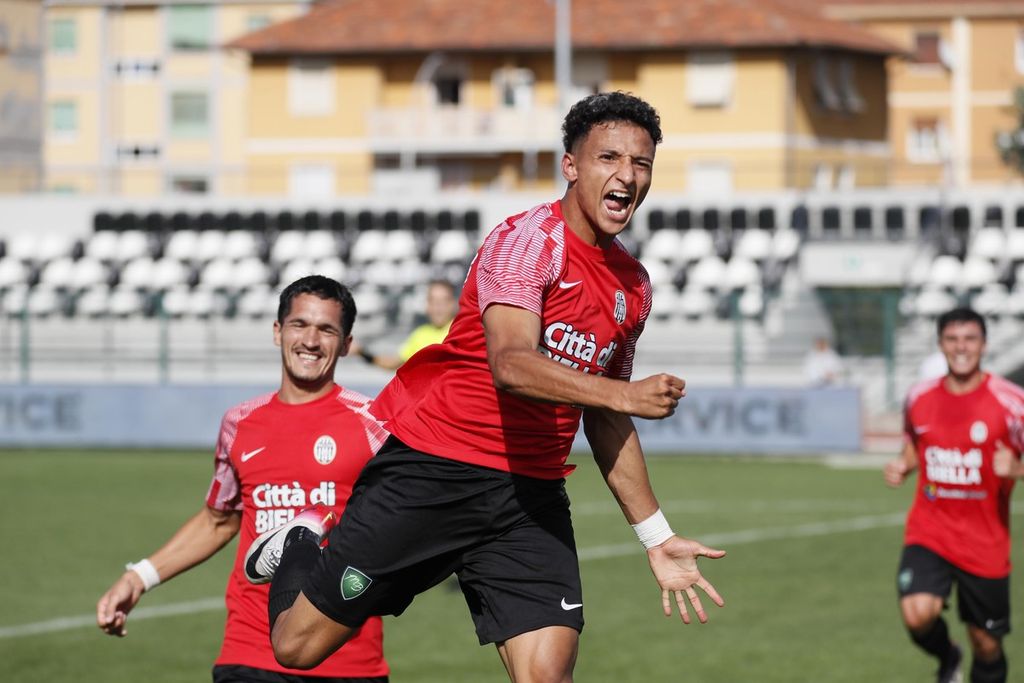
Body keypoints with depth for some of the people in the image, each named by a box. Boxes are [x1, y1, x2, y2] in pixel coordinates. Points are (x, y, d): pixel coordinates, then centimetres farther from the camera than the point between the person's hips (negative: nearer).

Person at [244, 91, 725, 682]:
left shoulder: (634, 285, 11)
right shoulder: (530, 239, -13)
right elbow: (511, 364, -30)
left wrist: (658, 537, 21)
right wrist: (623, 394, -42)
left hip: (532, 496, 6)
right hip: (432, 466, -6)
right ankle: (296, 553, 35)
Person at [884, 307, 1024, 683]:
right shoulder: (920, 397, 3)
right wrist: (902, 466, 0)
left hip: (985, 545, -1)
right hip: (928, 535, 2)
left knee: (987, 645, 6)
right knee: (917, 614, -22)